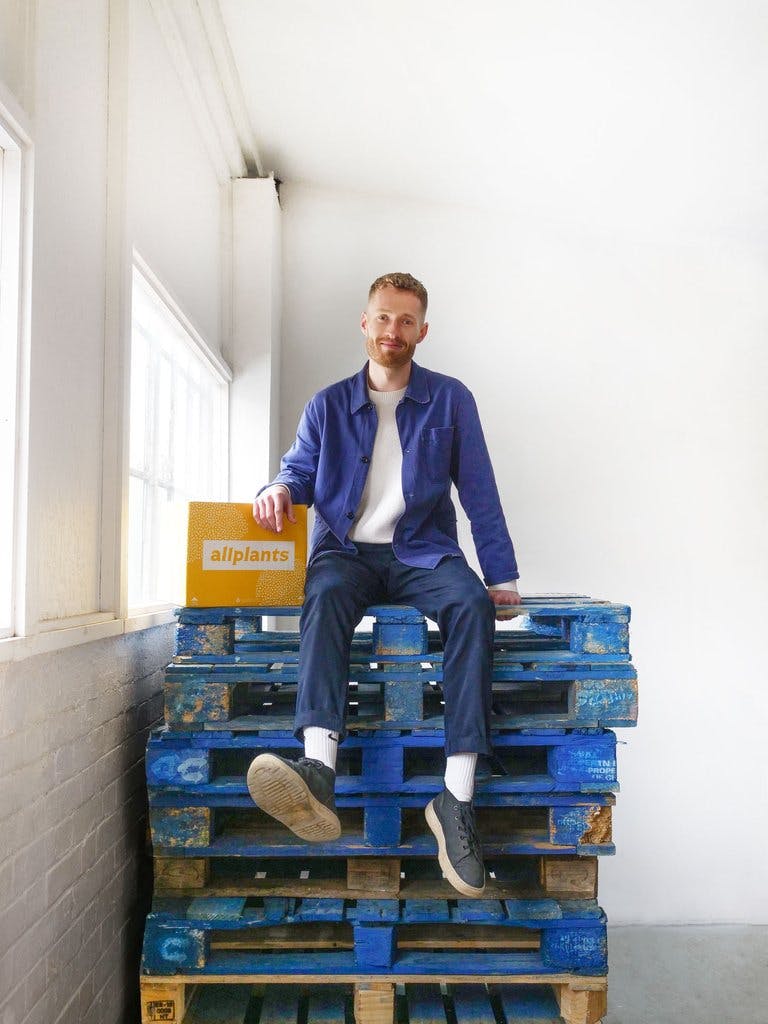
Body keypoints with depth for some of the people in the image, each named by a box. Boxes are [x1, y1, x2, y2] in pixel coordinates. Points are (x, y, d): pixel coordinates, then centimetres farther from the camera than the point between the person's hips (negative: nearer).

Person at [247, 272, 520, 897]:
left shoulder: (450, 400, 13)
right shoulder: (329, 406, 17)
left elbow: (479, 492, 9)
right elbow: (300, 469, 13)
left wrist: (502, 576, 3)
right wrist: (280, 488, -13)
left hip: (421, 553, 0)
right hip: (348, 551, 1)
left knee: (472, 604, -34)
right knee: (326, 597, -35)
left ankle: (457, 797, -36)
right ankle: (319, 772, -53)